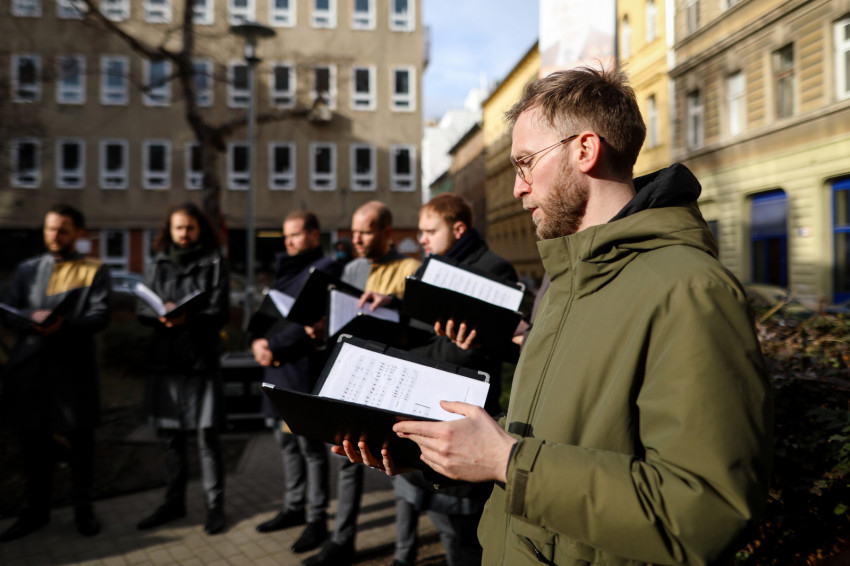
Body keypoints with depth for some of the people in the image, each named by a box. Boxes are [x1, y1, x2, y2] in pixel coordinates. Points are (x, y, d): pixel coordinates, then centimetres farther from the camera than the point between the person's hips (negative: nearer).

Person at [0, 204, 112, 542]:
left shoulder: (94, 271, 5)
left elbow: (100, 315, -6)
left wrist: (64, 325, -24)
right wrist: (31, 320, -15)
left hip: (74, 365, -3)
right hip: (31, 365, 3)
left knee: (79, 439, 4)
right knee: (34, 440, 11)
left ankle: (83, 509, 19)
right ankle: (36, 511, 25)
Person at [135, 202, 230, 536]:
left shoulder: (213, 264, -1)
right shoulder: (158, 265, 10)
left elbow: (220, 312, -7)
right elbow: (142, 310, 5)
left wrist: (188, 319, -25)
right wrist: (162, 315, -17)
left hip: (201, 360, -4)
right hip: (165, 359, 4)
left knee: (207, 436, -1)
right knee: (171, 437, 13)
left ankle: (215, 505, 10)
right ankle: (174, 502, 27)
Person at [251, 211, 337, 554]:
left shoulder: (325, 267, -6)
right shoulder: (285, 269, 20)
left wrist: (274, 346, -14)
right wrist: (257, 341, -2)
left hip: (303, 367, -8)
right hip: (276, 366, 8)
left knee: (310, 444, -2)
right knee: (286, 440, 15)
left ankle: (317, 519, 9)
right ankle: (293, 508, 29)